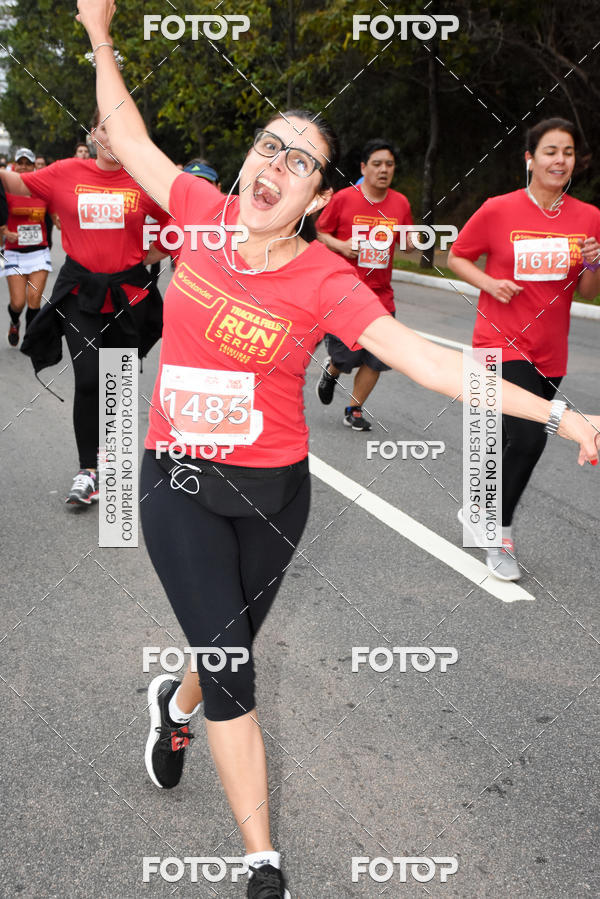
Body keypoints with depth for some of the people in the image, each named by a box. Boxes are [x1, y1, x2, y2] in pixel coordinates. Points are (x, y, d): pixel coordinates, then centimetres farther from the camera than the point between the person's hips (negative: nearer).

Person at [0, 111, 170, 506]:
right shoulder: (68, 173, 0)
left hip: (128, 292, 1)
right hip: (81, 292, -1)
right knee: (88, 380, -9)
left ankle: (105, 446, 35)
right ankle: (88, 470, 3)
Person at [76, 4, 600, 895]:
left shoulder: (326, 280, -14)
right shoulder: (203, 214, -7)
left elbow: (424, 359, -22)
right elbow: (130, 137, 9)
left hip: (272, 490, 0)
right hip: (178, 484, 1)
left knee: (230, 652, 19)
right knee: (232, 676, -1)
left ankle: (175, 702, 58)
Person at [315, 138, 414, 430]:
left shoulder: (401, 203, 5)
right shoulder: (343, 199, -5)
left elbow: (407, 241, 17)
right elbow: (319, 232, 3)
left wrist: (412, 242, -6)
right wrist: (340, 245, -16)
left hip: (380, 296, 3)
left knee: (376, 359, 2)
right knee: (345, 356, 0)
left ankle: (354, 411, 21)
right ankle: (331, 371, 38)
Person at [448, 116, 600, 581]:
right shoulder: (498, 210, -6)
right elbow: (457, 256, 5)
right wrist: (489, 283, -13)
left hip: (549, 352, 5)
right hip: (501, 343, -4)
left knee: (520, 440, 13)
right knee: (527, 437, -18)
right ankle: (501, 531, 2)